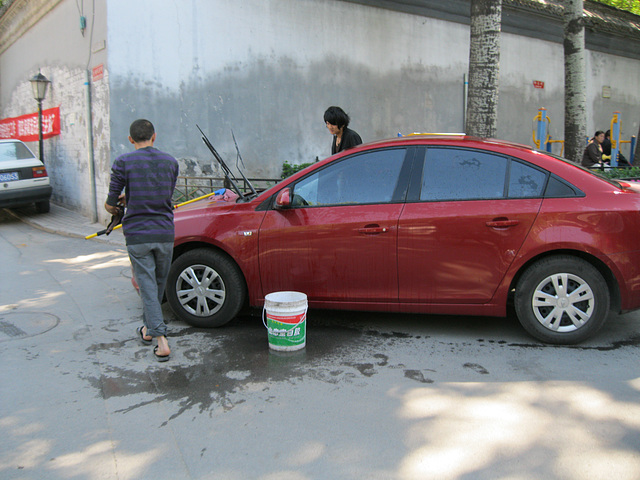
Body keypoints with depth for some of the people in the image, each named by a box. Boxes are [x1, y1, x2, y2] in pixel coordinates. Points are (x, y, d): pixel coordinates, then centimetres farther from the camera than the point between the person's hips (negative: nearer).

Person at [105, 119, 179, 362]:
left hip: (137, 234, -3)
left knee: (147, 286, 1)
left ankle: (161, 341, -5)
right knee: (159, 284, 19)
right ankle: (148, 328, 37)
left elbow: (111, 203, -3)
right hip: (165, 233, 3)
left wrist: (111, 206, 23)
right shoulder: (170, 162, 5)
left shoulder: (123, 162, -6)